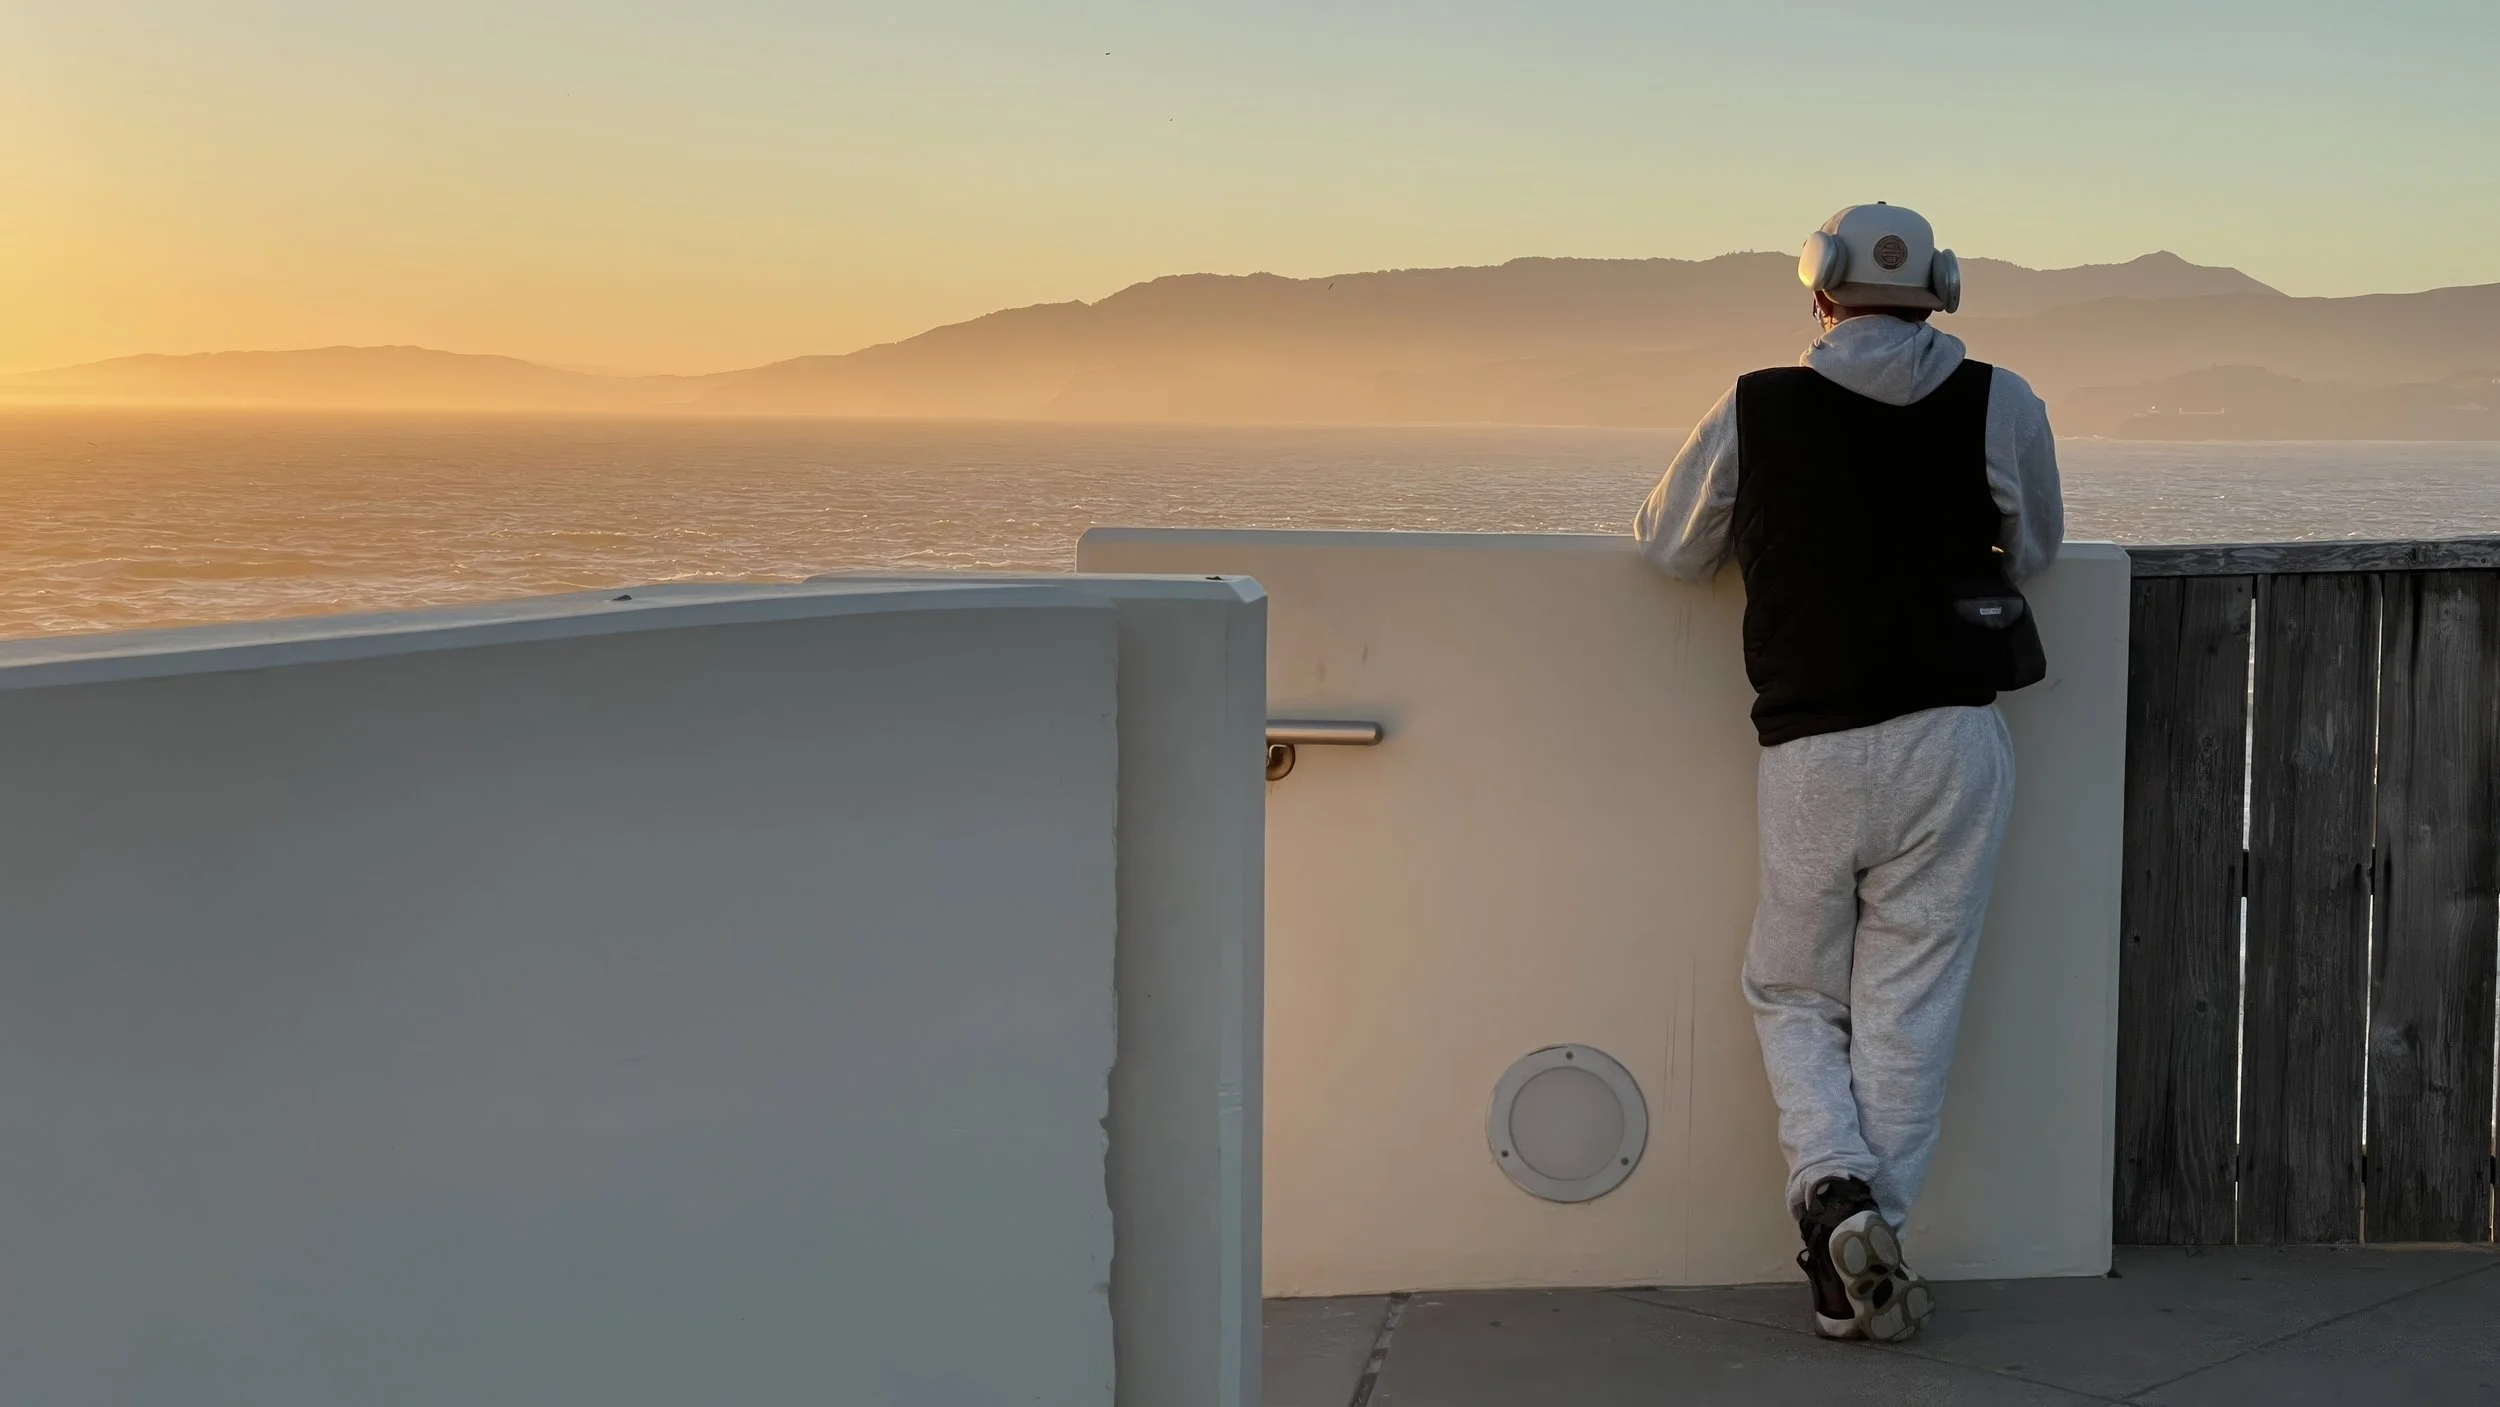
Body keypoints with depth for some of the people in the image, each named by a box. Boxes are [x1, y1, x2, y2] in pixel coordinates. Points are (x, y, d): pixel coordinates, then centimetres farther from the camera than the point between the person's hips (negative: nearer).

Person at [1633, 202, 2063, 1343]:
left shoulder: (1754, 409, 0)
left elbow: (1669, 548, 13)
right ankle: (1867, 1258, 8)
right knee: (1908, 1006, 7)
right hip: (1951, 740, 0)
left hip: (1808, 754, 0)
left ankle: (1834, 1190, -7)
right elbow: (2033, 551, 15)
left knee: (1794, 995, 15)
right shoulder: (2000, 405, 0)